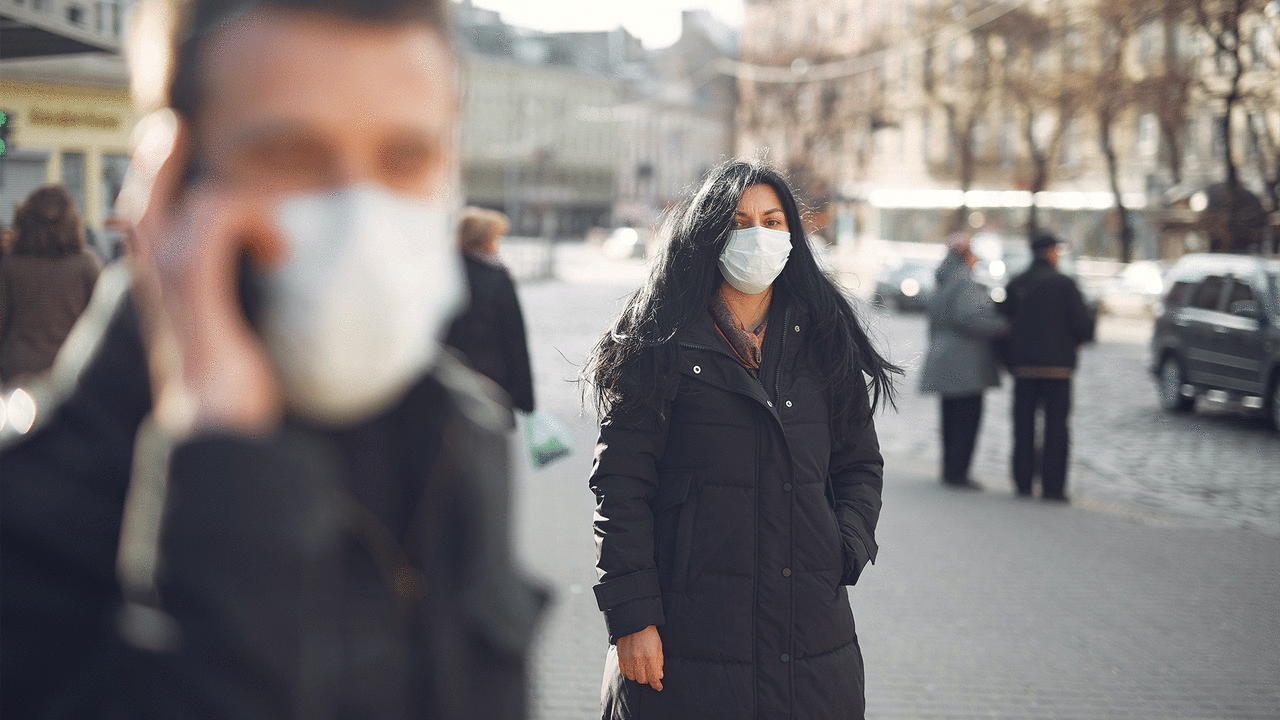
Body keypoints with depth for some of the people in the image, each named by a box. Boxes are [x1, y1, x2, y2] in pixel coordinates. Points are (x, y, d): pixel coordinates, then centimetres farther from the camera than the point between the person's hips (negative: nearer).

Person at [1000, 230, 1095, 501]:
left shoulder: (1015, 285, 7)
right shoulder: (1064, 283, -7)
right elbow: (1083, 323, -9)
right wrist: (1078, 340, 13)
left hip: (1023, 365, 4)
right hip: (1056, 364, -4)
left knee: (1024, 426, 9)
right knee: (1055, 426, 0)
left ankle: (1023, 482, 10)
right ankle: (1052, 486, -3)